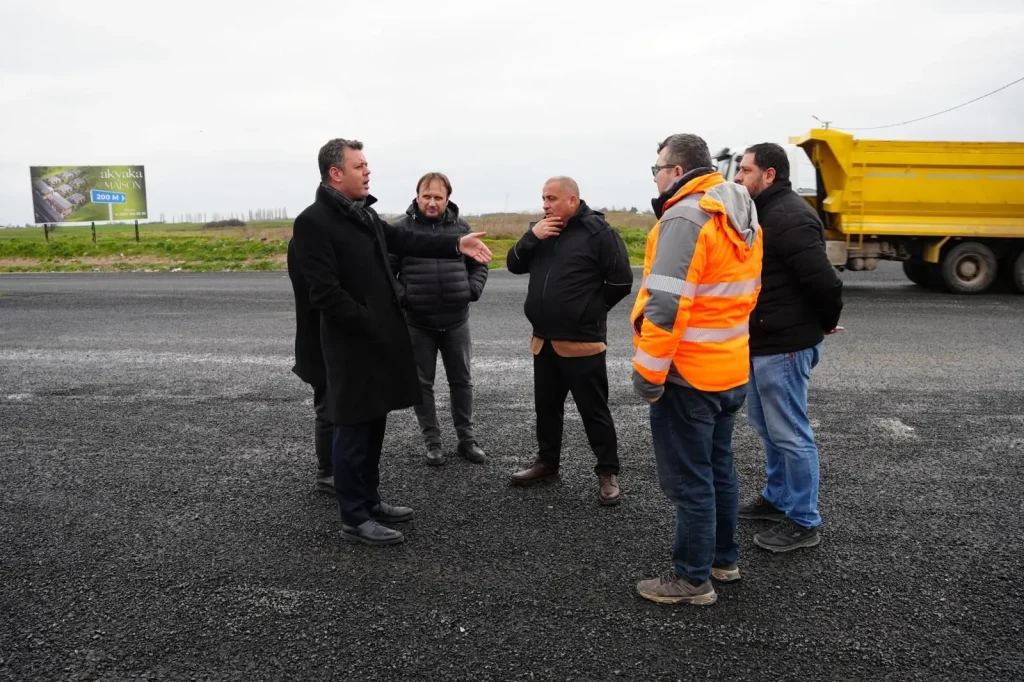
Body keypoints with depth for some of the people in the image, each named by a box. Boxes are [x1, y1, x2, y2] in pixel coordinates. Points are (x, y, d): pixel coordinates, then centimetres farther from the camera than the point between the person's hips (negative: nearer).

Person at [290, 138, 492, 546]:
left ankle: (369, 501, 30)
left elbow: (405, 241, 15)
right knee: (353, 428, 1)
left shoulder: (364, 213, 13)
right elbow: (325, 292, -20)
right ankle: (354, 519, 13)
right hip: (353, 343, -9)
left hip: (381, 337, 9)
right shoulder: (313, 221, -15)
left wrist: (456, 244, 6)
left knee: (373, 424, 16)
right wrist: (370, 326, -17)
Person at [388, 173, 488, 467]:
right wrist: (402, 297, -15)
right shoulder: (400, 229, -5)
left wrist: (471, 292, -4)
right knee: (422, 384, 7)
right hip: (418, 323, -2)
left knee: (461, 380, 11)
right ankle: (432, 441, 20)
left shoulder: (461, 227, 3)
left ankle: (466, 439, 24)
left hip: (456, 321, 2)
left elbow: (479, 265, 11)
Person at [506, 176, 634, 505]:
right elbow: (514, 265, 9)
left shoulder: (598, 232, -11)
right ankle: (547, 461, 34)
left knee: (594, 410, 2)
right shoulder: (544, 229, 11)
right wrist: (531, 236, -8)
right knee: (546, 406, 18)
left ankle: (608, 472, 14)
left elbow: (621, 280, -11)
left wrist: (592, 309, 1)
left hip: (582, 341, -7)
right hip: (544, 339, 7)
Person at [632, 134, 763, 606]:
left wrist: (648, 373, -19)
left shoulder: (685, 217, -19)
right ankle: (723, 558, 35)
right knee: (718, 466, 21)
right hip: (731, 368, 9)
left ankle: (693, 579, 16)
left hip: (687, 374, -9)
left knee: (688, 479, 3)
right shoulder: (741, 215, 10)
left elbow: (666, 305, -26)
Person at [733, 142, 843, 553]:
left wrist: (826, 323, -9)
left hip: (784, 346, -11)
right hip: (762, 342, 11)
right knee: (767, 426, 20)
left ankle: (804, 522, 12)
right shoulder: (764, 212, 14)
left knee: (790, 434, 0)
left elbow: (823, 279, -25)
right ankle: (777, 498, 36)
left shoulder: (789, 216, -21)